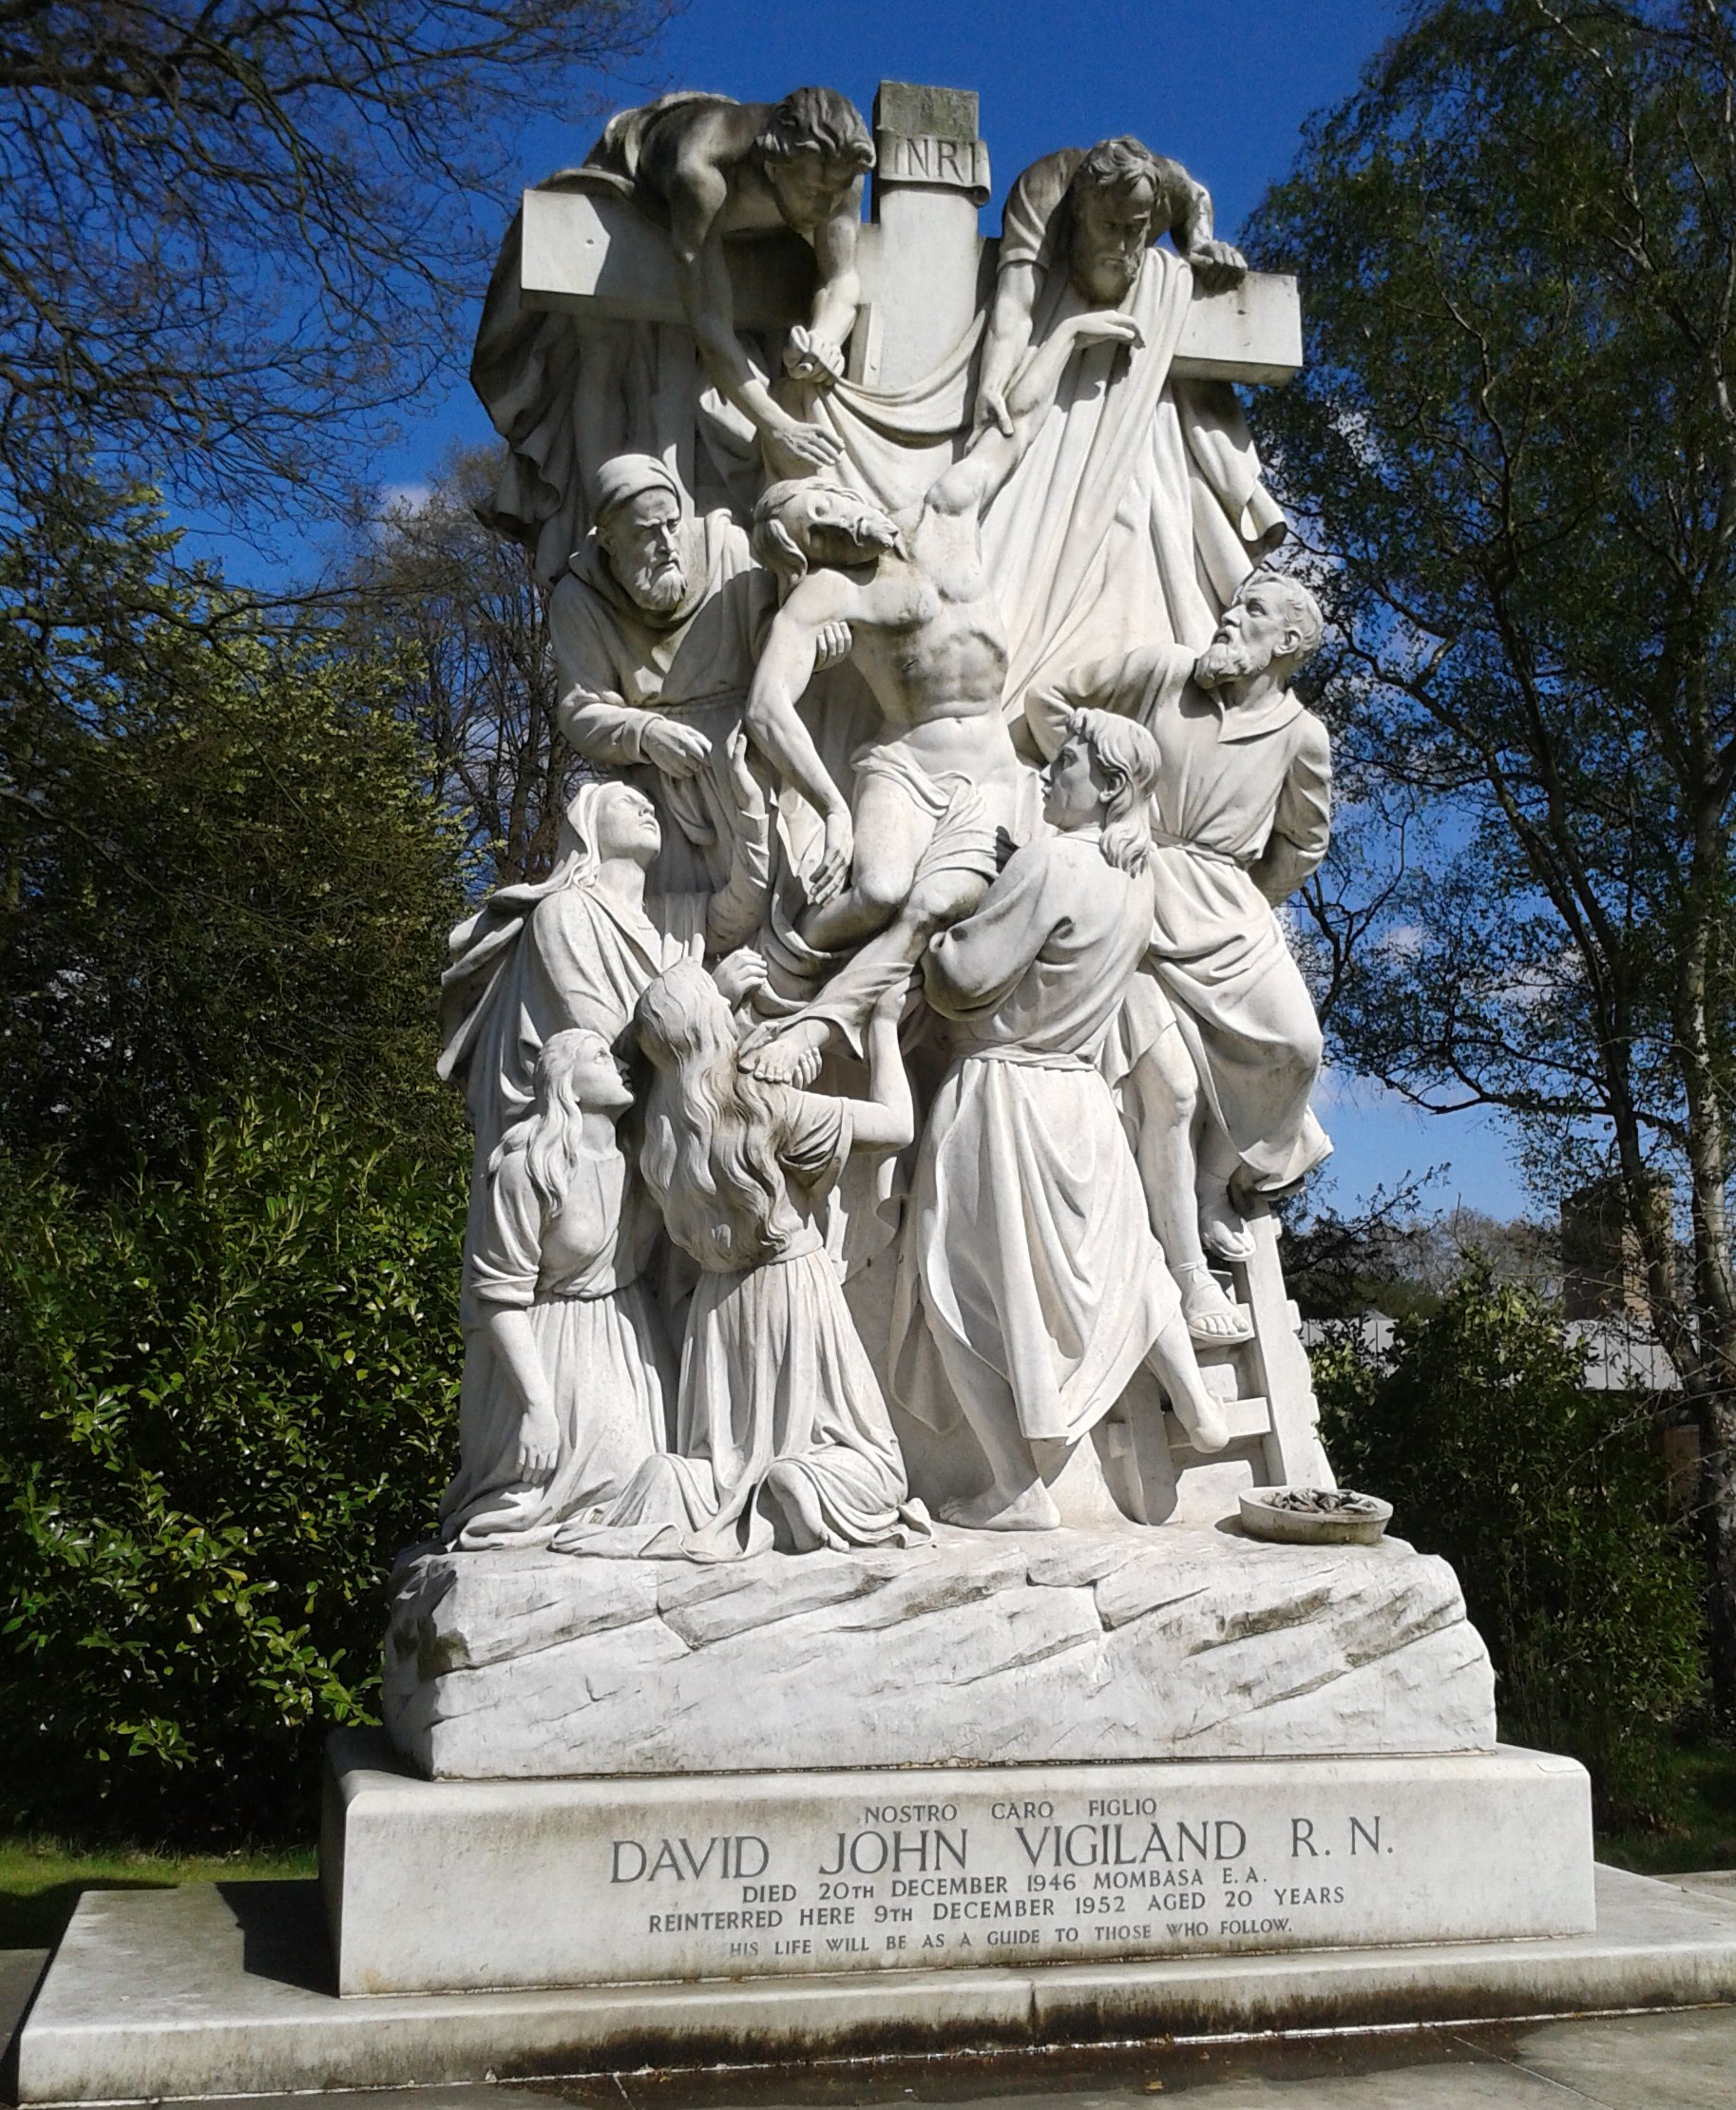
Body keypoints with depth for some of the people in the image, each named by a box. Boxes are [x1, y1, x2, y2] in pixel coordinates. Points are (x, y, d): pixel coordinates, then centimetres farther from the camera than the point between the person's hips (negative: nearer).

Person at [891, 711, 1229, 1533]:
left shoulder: (1050, 861, -20)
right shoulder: (1135, 876, 4)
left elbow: (963, 979, -18)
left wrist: (933, 940, 1)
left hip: (1001, 1095, -8)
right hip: (1079, 1096, 8)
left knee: (973, 1288, 1)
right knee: (1112, 1261, 26)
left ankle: (1018, 1491, 3)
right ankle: (1198, 1407, 37)